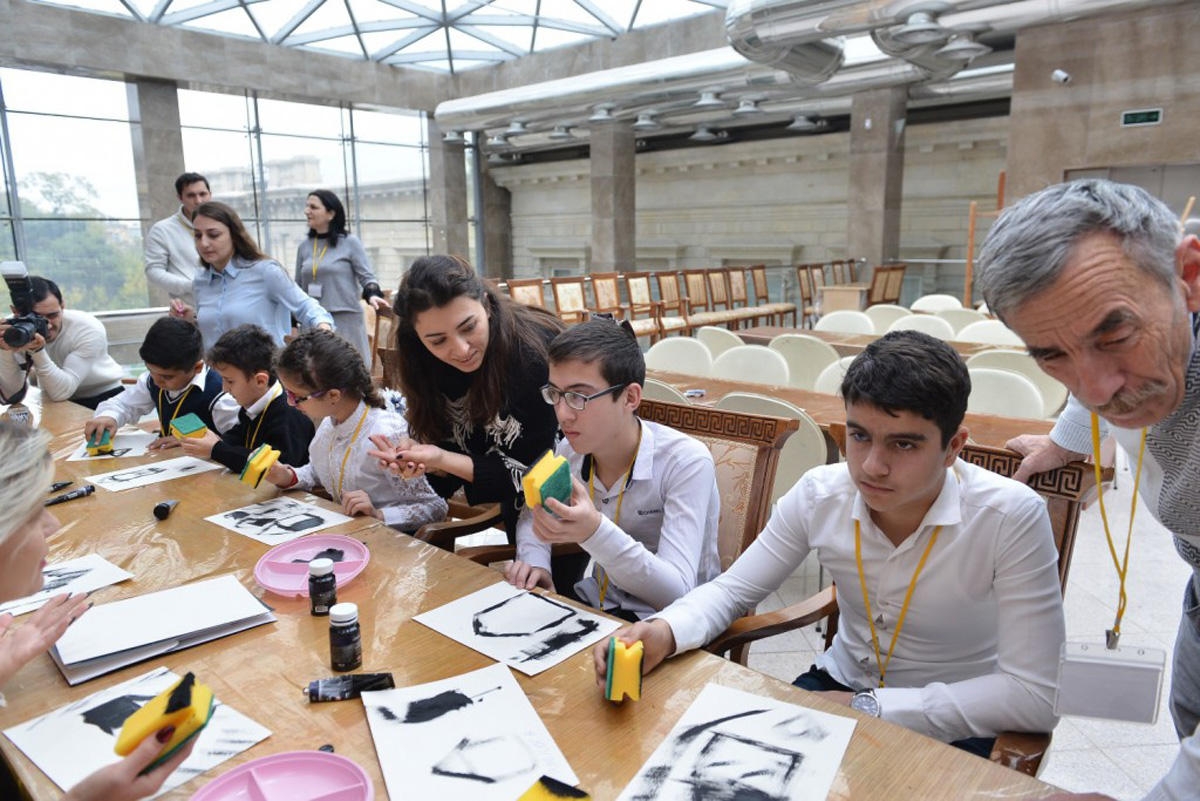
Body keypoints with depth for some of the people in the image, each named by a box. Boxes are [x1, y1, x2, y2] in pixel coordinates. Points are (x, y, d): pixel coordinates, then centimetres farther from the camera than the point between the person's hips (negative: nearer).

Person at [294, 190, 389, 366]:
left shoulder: (350, 242, 1)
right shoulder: (304, 247, 13)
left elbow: (367, 276, -2)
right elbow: (298, 287, 18)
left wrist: (372, 294, -22)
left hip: (346, 321, -4)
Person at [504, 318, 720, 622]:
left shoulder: (687, 462, -21)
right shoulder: (569, 451, -5)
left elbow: (676, 593, -27)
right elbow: (533, 515, 16)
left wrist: (595, 533, -42)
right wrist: (535, 562, -6)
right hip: (598, 601, 6)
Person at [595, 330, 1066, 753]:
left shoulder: (1011, 518, -25)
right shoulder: (819, 495, -14)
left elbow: (1036, 697, -23)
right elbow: (732, 589, -4)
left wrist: (867, 706, -23)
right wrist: (666, 631, -26)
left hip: (951, 726, -2)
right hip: (839, 684, 3)